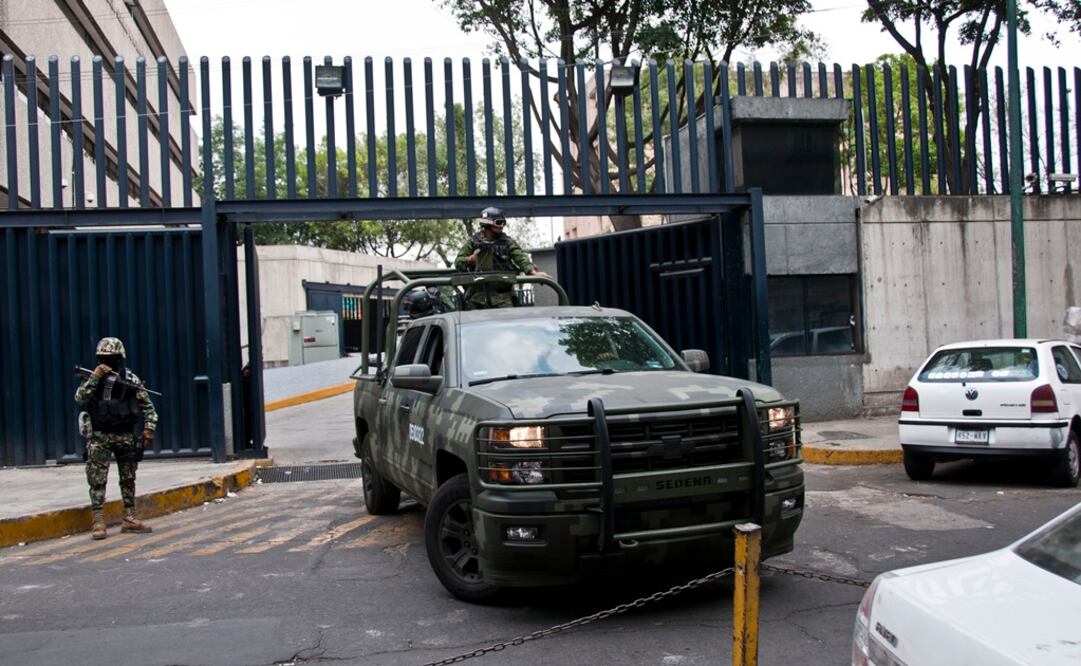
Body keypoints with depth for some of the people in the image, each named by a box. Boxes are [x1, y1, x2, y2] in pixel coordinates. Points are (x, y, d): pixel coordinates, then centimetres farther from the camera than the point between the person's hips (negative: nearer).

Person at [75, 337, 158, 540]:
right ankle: (98, 522, -2)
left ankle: (129, 518, 17)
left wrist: (149, 428, -2)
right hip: (99, 437, -2)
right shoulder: (93, 378, 2)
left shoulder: (131, 380, 3)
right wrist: (94, 378, -20)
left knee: (128, 479, 8)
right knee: (97, 480, -4)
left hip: (125, 436, 2)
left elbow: (148, 406, 7)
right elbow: (80, 398, -13)